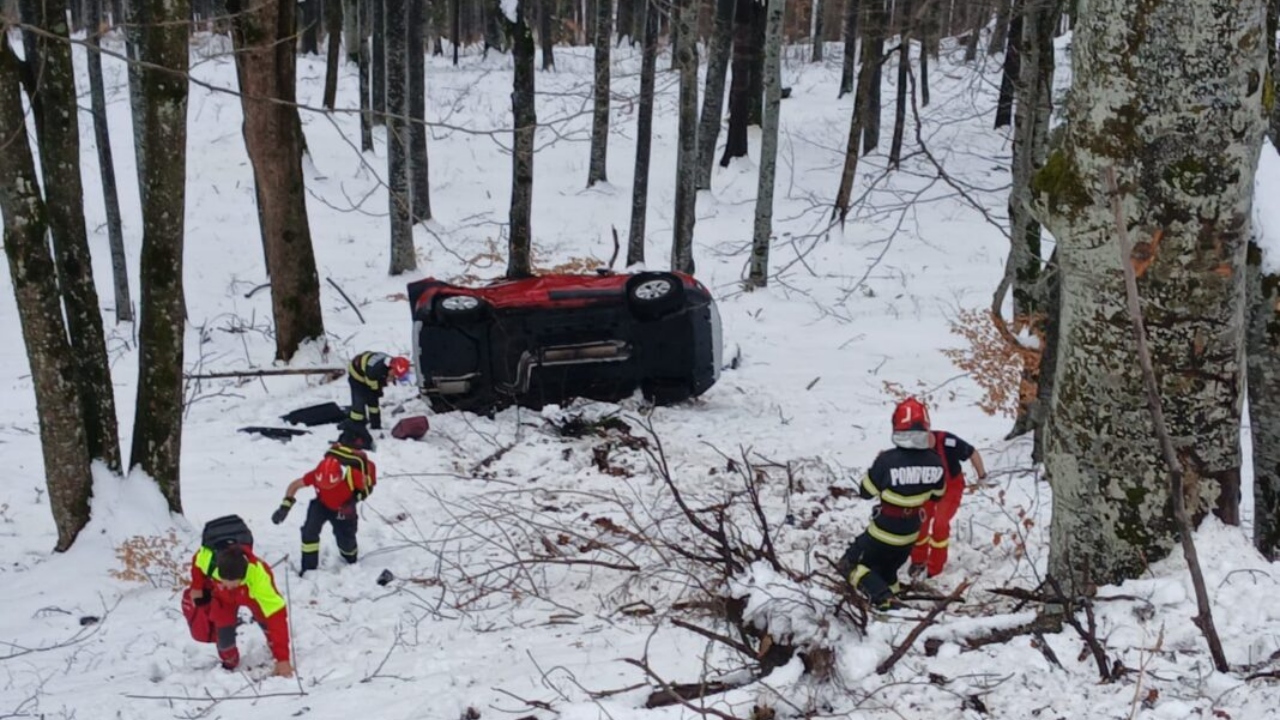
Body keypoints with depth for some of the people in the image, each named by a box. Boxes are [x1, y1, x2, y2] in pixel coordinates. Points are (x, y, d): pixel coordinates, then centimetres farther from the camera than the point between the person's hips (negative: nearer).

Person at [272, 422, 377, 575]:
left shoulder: (352, 475, -40)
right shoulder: (316, 475, -35)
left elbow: (366, 486, -17)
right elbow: (294, 485, -20)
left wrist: (354, 500, -30)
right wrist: (285, 506, -31)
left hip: (343, 509, -1)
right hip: (322, 504, 1)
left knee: (345, 540, 7)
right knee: (309, 531, -20)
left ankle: (352, 560, 45)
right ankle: (309, 567, -4)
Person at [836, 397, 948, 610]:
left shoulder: (887, 460, -26)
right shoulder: (934, 462, -12)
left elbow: (866, 492, -12)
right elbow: (937, 494, 5)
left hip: (883, 534, -5)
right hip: (910, 536, 5)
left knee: (850, 566, 10)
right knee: (886, 572, 29)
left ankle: (885, 600, -8)